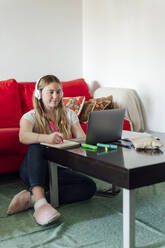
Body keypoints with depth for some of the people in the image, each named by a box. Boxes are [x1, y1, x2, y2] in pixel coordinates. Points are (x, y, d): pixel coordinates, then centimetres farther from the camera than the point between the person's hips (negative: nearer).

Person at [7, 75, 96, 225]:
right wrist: (46, 138, -47)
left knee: (90, 186, -24)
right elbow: (23, 136, -26)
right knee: (36, 146, -34)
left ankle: (31, 198, -31)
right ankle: (40, 202, -50)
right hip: (33, 171, -3)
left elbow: (82, 138, -1)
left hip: (61, 170, 3)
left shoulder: (69, 114, 11)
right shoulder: (31, 116, -2)